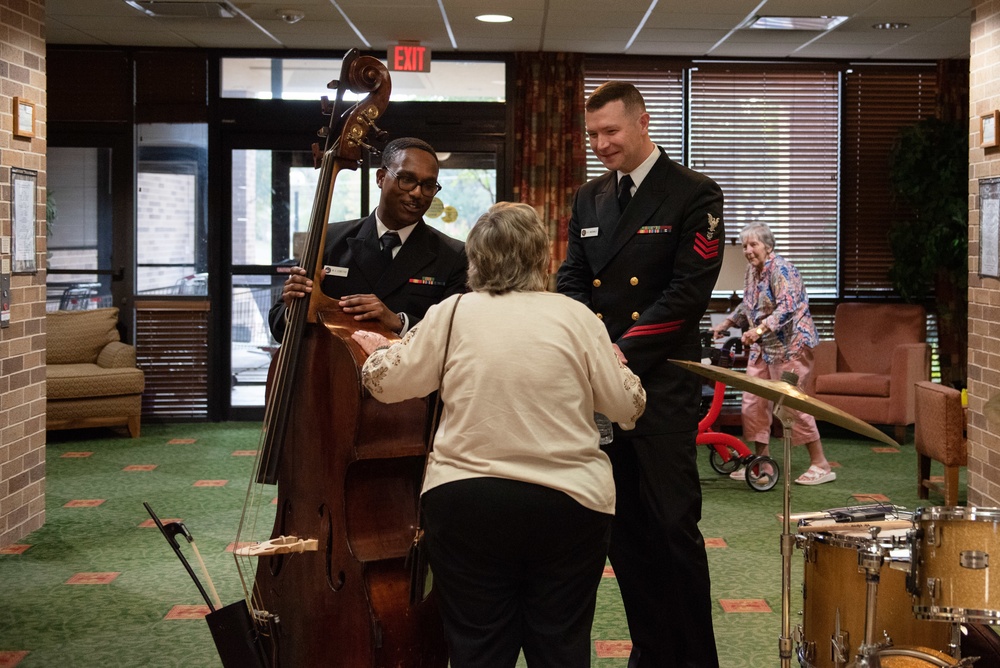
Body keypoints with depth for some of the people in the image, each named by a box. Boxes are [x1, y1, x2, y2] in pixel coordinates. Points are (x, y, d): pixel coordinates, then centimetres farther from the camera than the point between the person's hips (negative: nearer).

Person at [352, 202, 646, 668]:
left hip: (465, 504, 0)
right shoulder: (575, 316, -3)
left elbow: (387, 381, 4)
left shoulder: (452, 314, -3)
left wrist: (378, 351, 25)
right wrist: (619, 366, 21)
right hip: (569, 505, 0)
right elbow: (628, 406, 0)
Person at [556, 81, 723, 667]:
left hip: (663, 383, -6)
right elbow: (573, 280, 13)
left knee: (674, 525, -5)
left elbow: (690, 291, -12)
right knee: (624, 527, 10)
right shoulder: (589, 200, 16)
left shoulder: (695, 194, -3)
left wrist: (625, 351, -19)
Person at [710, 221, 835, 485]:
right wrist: (726, 323, 16)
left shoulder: (781, 270, -16)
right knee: (753, 401, 5)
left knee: (791, 403, -9)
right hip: (763, 346, 9)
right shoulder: (752, 270, 10)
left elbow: (787, 308, -29)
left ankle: (820, 465, -1)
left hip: (789, 344, -9)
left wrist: (760, 329, -41)